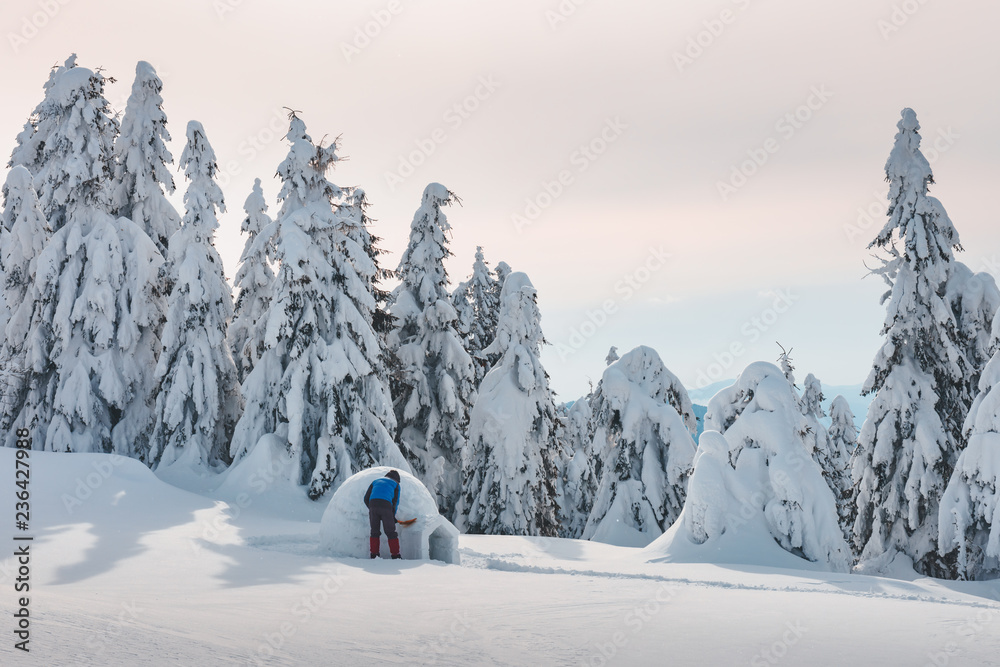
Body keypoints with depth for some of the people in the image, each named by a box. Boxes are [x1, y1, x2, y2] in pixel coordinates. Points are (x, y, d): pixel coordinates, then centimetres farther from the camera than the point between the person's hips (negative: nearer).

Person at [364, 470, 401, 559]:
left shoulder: (376, 481, 30)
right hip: (386, 506, -2)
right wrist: (393, 516, 26)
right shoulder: (395, 485, 22)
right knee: (390, 532, 7)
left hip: (373, 504, 3)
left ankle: (374, 554, 11)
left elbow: (366, 498, 24)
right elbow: (395, 502, 16)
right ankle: (395, 555, 5)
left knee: (375, 531, 15)